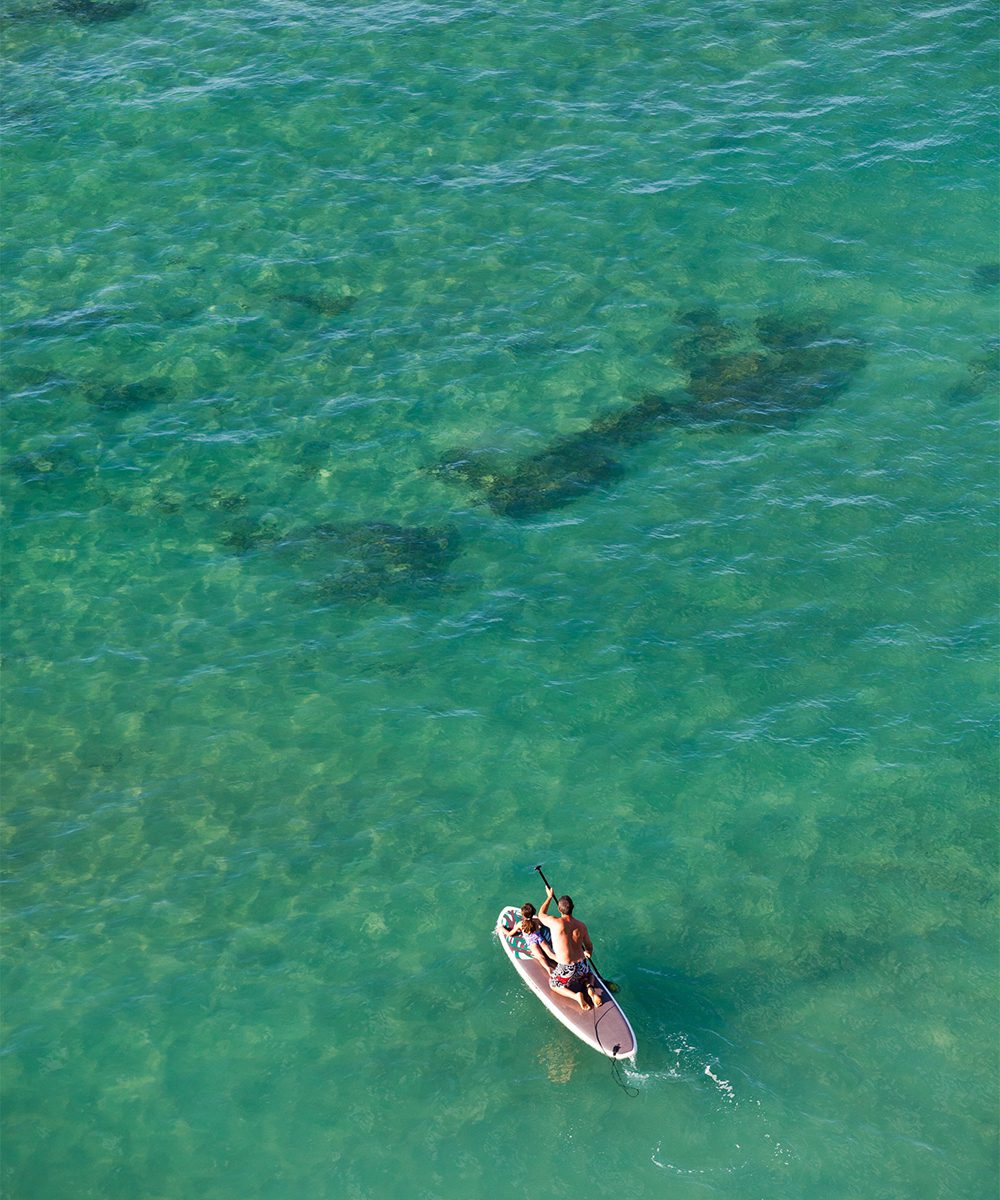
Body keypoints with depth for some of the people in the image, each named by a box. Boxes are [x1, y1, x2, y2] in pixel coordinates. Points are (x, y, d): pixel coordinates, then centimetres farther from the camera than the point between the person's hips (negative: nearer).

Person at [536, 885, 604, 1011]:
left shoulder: (555, 923, -18)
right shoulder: (581, 926, -6)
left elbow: (541, 915, 5)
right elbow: (589, 946, 9)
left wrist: (549, 897, 20)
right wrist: (587, 953, 33)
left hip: (565, 969, -3)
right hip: (582, 966, 3)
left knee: (553, 985, 27)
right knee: (590, 976, 37)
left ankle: (576, 995, -1)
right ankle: (590, 988, 2)